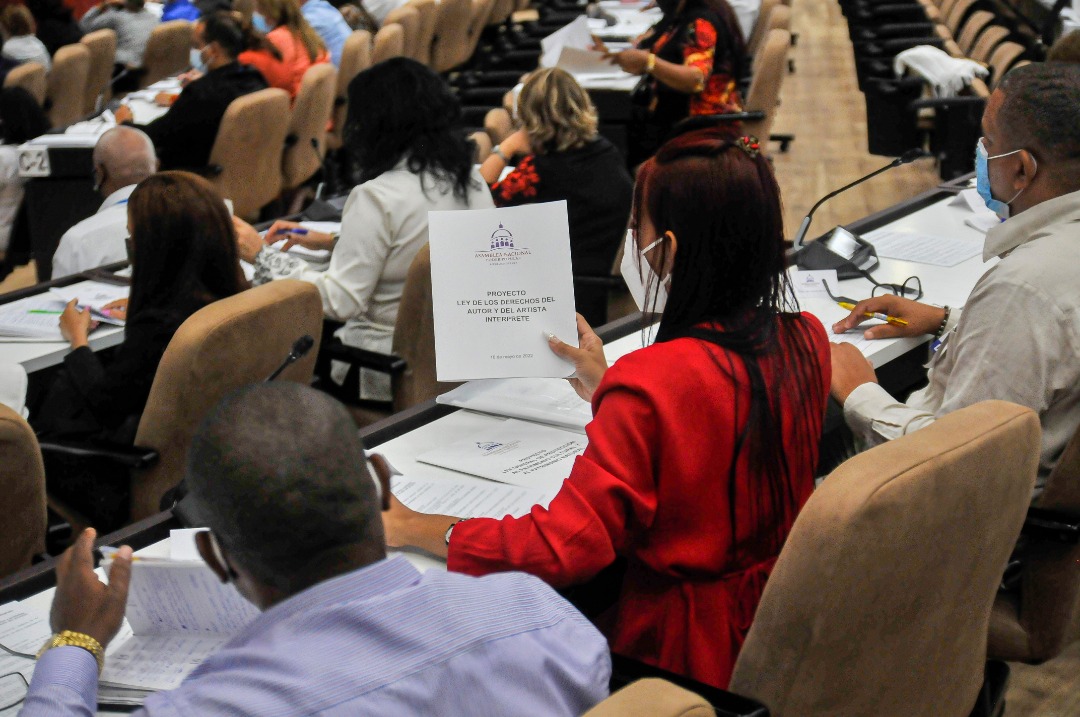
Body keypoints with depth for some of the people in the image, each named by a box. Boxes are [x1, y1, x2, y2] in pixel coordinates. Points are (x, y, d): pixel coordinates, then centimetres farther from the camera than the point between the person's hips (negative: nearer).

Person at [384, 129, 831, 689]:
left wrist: (410, 529, -18)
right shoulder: (806, 341, -5)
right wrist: (610, 388, 22)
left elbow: (563, 548, -29)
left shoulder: (655, 380, -27)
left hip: (690, 651, -8)